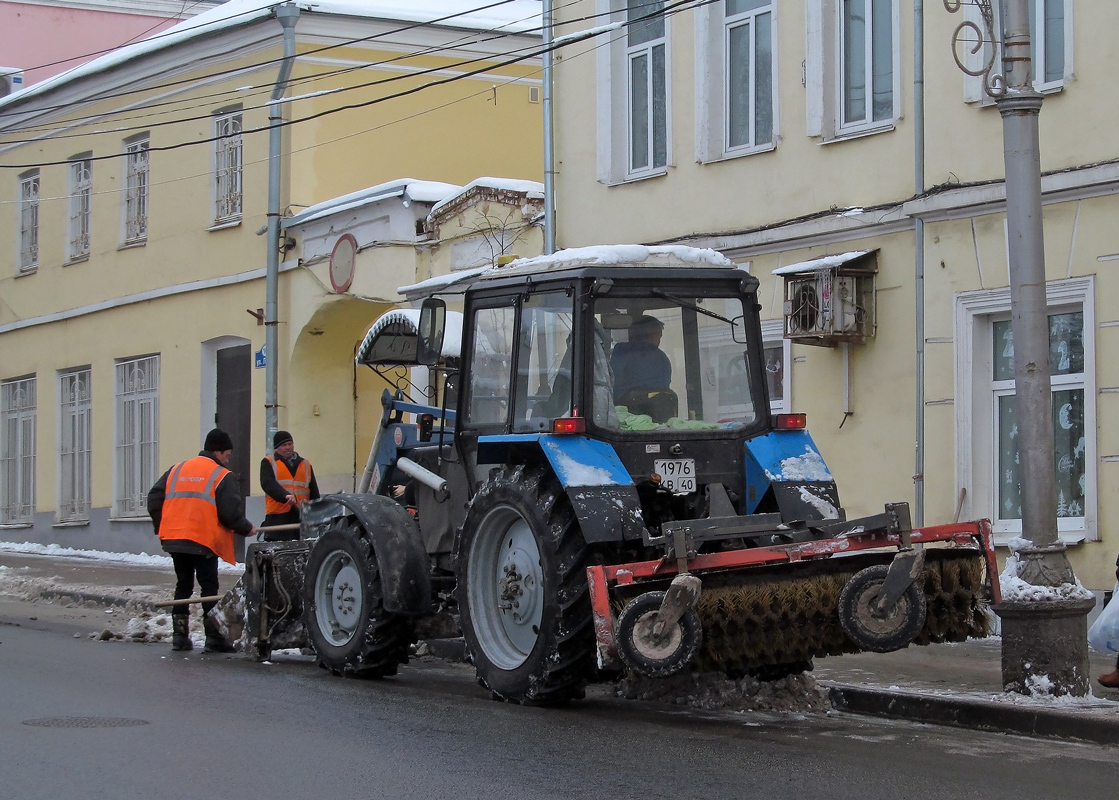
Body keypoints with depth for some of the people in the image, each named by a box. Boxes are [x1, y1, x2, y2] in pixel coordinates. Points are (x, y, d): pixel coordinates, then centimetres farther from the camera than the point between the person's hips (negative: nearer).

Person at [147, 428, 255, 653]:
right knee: (209, 588, 1)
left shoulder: (177, 470, 15)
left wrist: (161, 528, 21)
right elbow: (231, 512, -10)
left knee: (183, 585, 15)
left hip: (173, 539, 5)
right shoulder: (223, 476, -2)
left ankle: (179, 635, 14)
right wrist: (247, 529, 6)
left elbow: (154, 499, 12)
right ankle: (214, 638, -1)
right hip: (204, 541, -5)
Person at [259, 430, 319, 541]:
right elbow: (267, 483, -11)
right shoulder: (268, 463, 9)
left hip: (301, 517, 3)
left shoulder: (306, 464, 20)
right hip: (277, 517, -3)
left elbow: (314, 493, 20)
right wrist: (285, 495, -27)